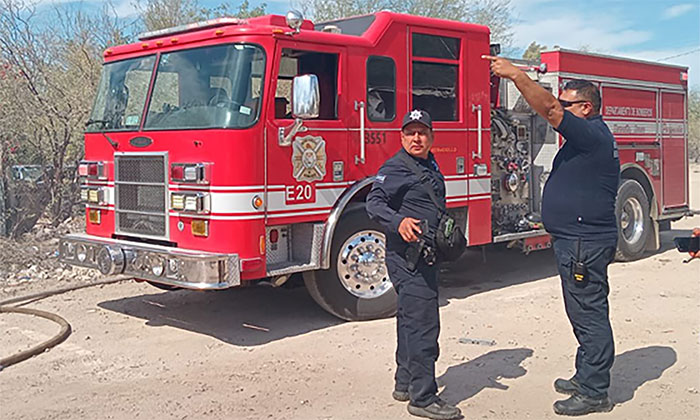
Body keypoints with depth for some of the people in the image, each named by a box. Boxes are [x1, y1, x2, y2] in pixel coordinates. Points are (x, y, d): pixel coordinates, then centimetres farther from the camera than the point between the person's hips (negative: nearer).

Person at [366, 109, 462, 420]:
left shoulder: (430, 166, 16)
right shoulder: (396, 167, -12)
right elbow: (374, 202, -24)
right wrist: (398, 221, -40)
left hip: (424, 257, 10)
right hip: (407, 256, -10)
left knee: (411, 321, 17)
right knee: (423, 323, -10)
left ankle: (405, 383, 29)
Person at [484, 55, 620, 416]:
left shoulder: (593, 135, -16)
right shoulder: (587, 137, 16)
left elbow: (550, 111, -25)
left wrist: (515, 74, -26)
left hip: (585, 243, -11)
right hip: (575, 240, 11)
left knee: (589, 313, -4)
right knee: (584, 313, 18)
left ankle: (594, 393, 3)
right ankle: (586, 376, 30)